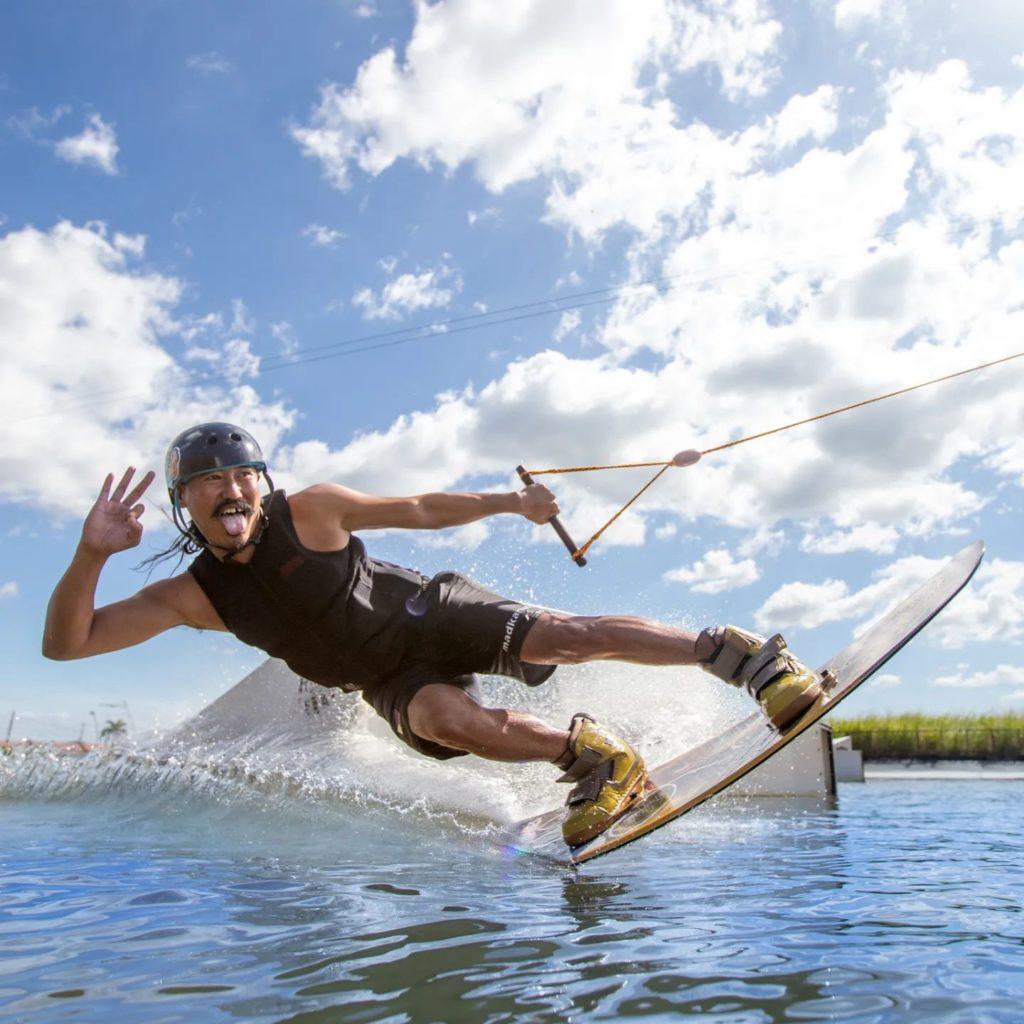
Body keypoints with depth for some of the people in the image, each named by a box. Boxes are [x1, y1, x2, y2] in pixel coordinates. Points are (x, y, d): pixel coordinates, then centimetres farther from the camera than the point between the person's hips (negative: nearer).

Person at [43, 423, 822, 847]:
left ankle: (743, 656, -17)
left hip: (436, 613, -2)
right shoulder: (191, 596, -7)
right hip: (393, 683, 2)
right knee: (445, 720, -33)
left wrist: (507, 502, -6)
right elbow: (67, 642, -10)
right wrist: (92, 555, -28)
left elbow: (415, 510, -2)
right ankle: (590, 756, -15)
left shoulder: (308, 511, -13)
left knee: (562, 637, -24)